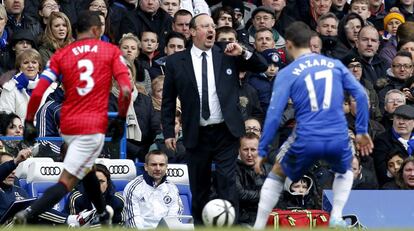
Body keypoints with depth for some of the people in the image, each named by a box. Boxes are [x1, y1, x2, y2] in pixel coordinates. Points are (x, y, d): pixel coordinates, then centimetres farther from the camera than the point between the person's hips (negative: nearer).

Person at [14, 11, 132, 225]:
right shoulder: (111, 51, 2)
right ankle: (29, 214, -28)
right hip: (94, 127, -4)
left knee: (86, 169, 30)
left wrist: (28, 122, 6)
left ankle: (103, 215, 45)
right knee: (66, 181, -8)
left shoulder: (61, 55, 7)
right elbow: (126, 90, -9)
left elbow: (37, 93, -3)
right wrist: (120, 119, 4)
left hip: (68, 125, 5)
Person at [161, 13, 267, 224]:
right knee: (199, 187, 8)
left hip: (225, 132, -1)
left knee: (227, 183, -8)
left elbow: (262, 67, 5)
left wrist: (243, 53, -12)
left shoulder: (227, 56, 4)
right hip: (197, 134, 1)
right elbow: (168, 100, 8)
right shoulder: (176, 61, 3)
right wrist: (168, 132, 2)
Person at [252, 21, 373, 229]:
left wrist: (261, 151, 1)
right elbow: (360, 95, 5)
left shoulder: (287, 73, 2)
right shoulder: (335, 64, 11)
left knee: (276, 174, 24)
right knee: (344, 171, 34)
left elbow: (274, 114, -4)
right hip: (338, 140, 2)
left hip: (306, 141, -2)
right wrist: (362, 131, 12)